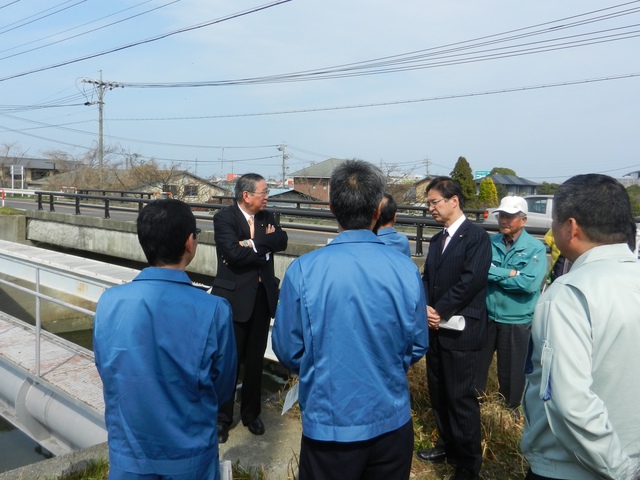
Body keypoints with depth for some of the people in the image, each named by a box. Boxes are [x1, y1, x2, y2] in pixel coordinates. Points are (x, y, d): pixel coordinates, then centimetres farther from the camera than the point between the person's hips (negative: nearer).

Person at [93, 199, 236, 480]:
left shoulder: (109, 302, -14)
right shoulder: (214, 311, -21)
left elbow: (107, 375, 1)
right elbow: (222, 388, -6)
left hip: (129, 453, 2)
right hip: (190, 456, -1)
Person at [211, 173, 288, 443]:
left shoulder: (266, 217, 8)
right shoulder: (224, 218, -10)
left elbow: (281, 241, -8)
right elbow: (233, 252, -23)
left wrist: (252, 243, -20)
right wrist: (264, 246, -10)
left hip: (263, 297, 5)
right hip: (234, 298, -5)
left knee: (255, 361, 14)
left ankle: (251, 413, 30)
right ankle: (222, 418, 20)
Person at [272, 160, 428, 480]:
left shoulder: (303, 271, -17)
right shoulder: (406, 269, -12)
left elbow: (288, 350, -6)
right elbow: (417, 346, 0)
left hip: (329, 422, -1)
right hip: (392, 420, 2)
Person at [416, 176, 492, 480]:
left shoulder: (476, 237, -9)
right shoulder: (437, 240, 16)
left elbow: (470, 281, -18)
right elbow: (427, 278, 12)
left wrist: (440, 311, -16)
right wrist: (425, 307, -6)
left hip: (461, 331, -8)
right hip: (436, 327, 8)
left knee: (460, 397, -1)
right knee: (438, 392, 16)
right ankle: (447, 445, 34)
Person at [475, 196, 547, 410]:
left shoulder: (536, 248, -10)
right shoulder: (489, 243, 0)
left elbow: (530, 283, -22)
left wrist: (495, 274, -14)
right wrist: (510, 274, -18)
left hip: (516, 321, -3)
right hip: (486, 316, 3)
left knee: (511, 370, 13)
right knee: (478, 364, 16)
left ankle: (510, 409, 35)